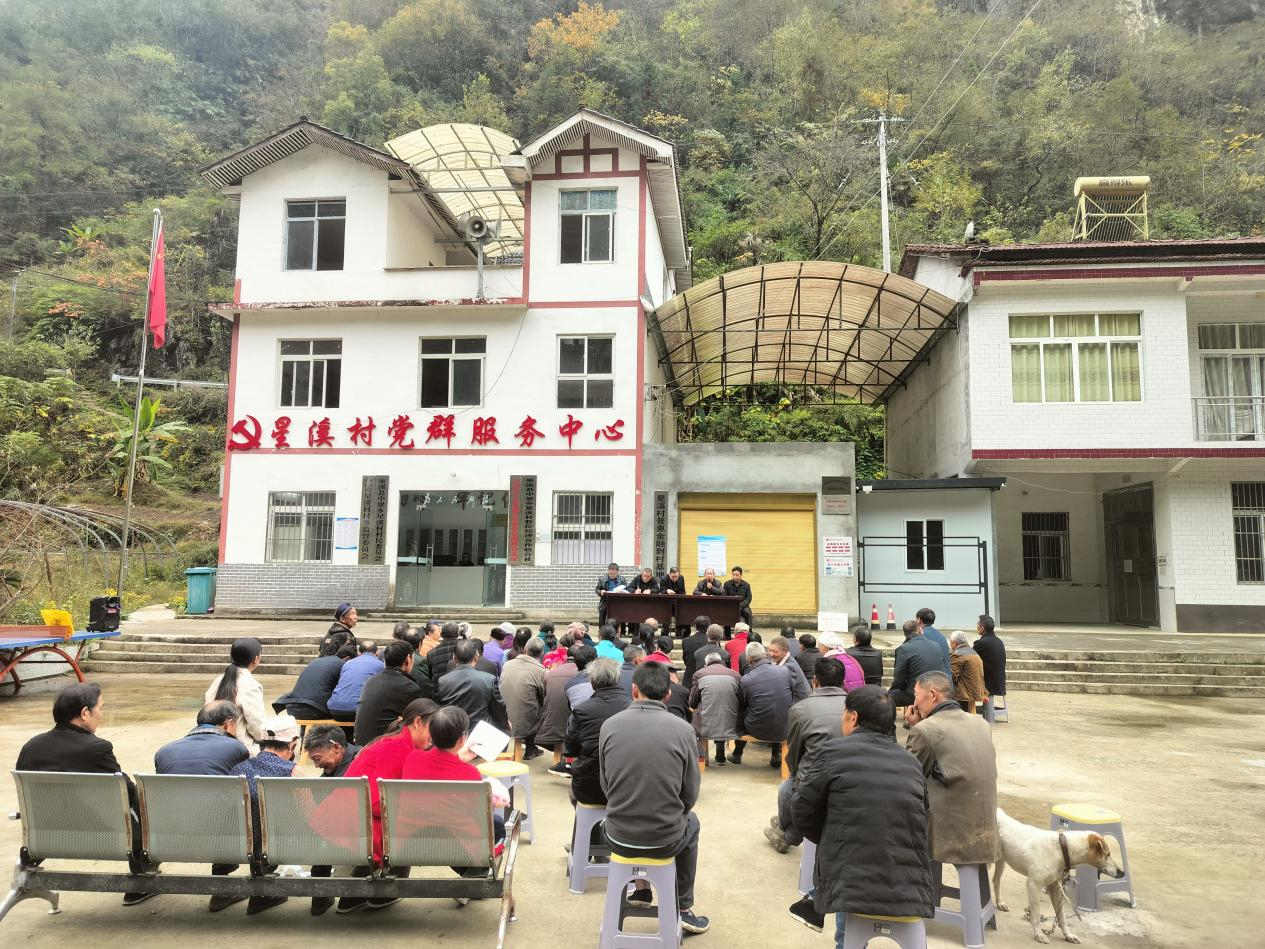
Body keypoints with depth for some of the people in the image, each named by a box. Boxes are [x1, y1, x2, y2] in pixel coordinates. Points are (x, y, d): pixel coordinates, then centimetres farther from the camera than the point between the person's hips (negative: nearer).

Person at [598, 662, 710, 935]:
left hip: (618, 836, 2)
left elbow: (606, 786, 5)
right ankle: (683, 908, 37)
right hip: (666, 839, -1)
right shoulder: (682, 729, -11)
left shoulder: (610, 725, -7)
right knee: (690, 821, 34)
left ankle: (642, 890, 48)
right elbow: (690, 794, -3)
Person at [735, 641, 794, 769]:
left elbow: (742, 707, 4)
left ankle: (737, 754, 44)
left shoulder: (744, 680, -14)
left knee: (740, 715, 27)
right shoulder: (785, 671, -7)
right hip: (784, 730, 2)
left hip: (758, 730, -2)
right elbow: (793, 698, 7)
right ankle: (776, 755, 36)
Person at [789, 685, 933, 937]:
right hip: (911, 888, 5)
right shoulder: (910, 761, 8)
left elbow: (803, 814, 1)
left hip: (856, 885, -5)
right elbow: (918, 822, 14)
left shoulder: (833, 751, -6)